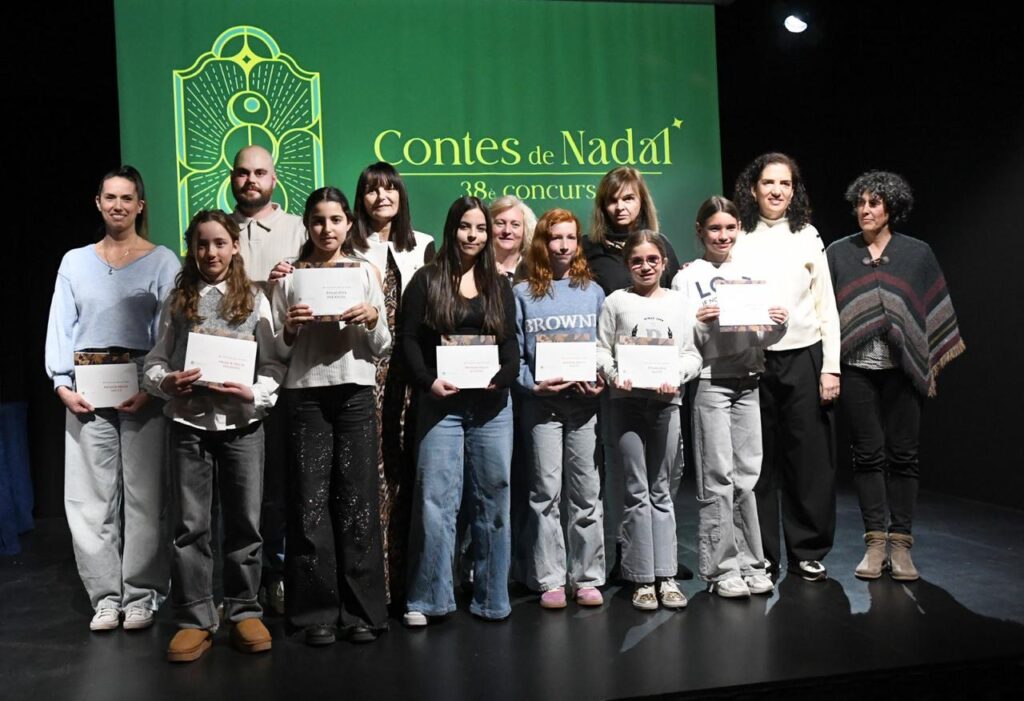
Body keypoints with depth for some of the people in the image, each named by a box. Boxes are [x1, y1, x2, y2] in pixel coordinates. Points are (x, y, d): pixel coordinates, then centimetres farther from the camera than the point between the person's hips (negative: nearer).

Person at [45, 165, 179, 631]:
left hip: (142, 387, -2)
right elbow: (61, 327, 9)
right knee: (91, 496, 2)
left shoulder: (162, 262, 5)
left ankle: (141, 595, 10)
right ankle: (105, 596, 11)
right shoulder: (75, 262, 14)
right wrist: (62, 384, -4)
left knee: (143, 493, -1)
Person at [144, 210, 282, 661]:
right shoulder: (178, 301, 8)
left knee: (244, 521, 6)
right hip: (189, 423, 1)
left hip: (243, 423, -1)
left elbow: (273, 366, 2)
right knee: (191, 524, 5)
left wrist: (254, 393, -16)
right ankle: (195, 620, 14)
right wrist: (166, 382, -13)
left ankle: (244, 612, 20)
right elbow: (155, 361, 7)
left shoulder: (254, 299, 4)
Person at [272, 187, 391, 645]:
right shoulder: (291, 277, 7)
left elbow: (380, 349, 8)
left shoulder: (366, 272, 9)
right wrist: (290, 328, -12)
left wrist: (373, 319, -11)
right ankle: (316, 611, 10)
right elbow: (278, 352, 7)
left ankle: (361, 610, 10)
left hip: (355, 392, 0)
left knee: (357, 499, 1)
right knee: (310, 500, 0)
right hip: (306, 393, 0)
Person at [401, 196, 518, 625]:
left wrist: (503, 377, -10)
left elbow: (511, 341, 10)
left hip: (492, 404, 3)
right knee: (434, 500, -5)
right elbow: (408, 337, -1)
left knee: (493, 499, 6)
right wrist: (428, 381, -16)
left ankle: (491, 598, 17)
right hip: (441, 403, -3)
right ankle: (427, 599, 6)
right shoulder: (426, 280, 5)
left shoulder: (498, 286, 14)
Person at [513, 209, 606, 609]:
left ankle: (588, 577, 15)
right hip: (542, 403, -1)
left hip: (586, 401, 2)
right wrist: (532, 384, -12)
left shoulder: (592, 291, 12)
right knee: (545, 491, 1)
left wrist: (602, 381, -6)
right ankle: (549, 580, 10)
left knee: (586, 491, 5)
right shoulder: (523, 294, 6)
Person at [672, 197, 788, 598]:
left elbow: (762, 340, 12)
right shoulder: (687, 278, 3)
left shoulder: (749, 275, 14)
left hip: (747, 381, 4)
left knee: (747, 476, 7)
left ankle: (750, 564, 16)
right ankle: (721, 569, 6)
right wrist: (698, 323, -22)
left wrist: (777, 326, -8)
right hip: (709, 382, -4)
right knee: (718, 478, -3)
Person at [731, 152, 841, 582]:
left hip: (804, 357, 1)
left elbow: (826, 307, 6)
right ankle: (762, 556, 15)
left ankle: (807, 552, 17)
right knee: (759, 461, 3)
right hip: (753, 361, -1)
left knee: (810, 457, 3)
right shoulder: (738, 240, 5)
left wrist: (831, 367, 0)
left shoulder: (807, 238, 7)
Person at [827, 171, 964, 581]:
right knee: (867, 454, 3)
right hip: (856, 368, 0)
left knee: (903, 454, 2)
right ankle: (875, 543, 10)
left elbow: (936, 311, 8)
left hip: (902, 369, 0)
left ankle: (901, 544, 10)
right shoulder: (839, 253, 7)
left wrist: (932, 363, 2)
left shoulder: (917, 254, 6)